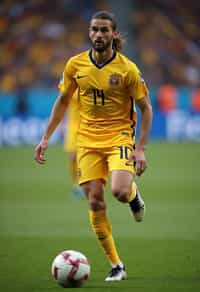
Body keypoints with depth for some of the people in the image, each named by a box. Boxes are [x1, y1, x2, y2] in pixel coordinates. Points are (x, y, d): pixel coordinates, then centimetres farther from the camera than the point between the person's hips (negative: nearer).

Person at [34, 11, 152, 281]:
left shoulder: (127, 69, -10)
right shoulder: (75, 65, 0)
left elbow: (146, 108, -4)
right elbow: (63, 101, 13)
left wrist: (140, 149, -12)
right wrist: (46, 138, 8)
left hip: (119, 137, -3)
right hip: (88, 140, 3)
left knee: (120, 191, -26)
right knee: (95, 202, -4)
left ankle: (133, 193, 14)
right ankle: (116, 266, 7)